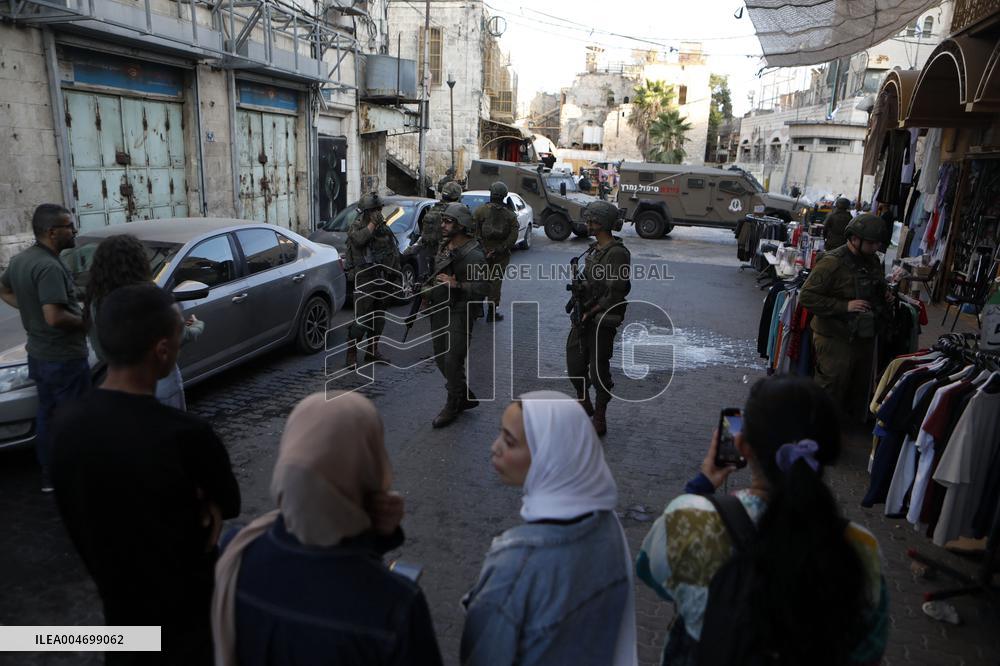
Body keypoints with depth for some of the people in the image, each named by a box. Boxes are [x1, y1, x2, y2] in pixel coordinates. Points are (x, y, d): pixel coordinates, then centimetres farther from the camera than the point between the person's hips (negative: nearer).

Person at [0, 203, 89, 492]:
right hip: (64, 357, -10)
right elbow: (55, 317, -31)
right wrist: (86, 321, -15)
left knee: (46, 414, 18)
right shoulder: (50, 266, -25)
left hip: (39, 353, 10)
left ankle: (49, 476, 30)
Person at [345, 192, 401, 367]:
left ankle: (373, 351, 24)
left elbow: (395, 253, 17)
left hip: (384, 280, 6)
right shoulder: (357, 226, -4)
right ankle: (351, 354, -1)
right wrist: (372, 223, -20)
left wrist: (396, 277, 13)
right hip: (365, 279, -6)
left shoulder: (385, 228, 13)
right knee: (361, 319, -10)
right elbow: (358, 239, -28)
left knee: (379, 318, 13)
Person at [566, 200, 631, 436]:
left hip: (602, 320, -8)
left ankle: (599, 419, 16)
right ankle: (584, 404, 35)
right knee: (575, 364, 13)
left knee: (598, 370, 1)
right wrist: (577, 296, 4)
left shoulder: (617, 253, -15)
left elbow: (615, 293, -20)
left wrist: (591, 312, -16)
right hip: (584, 317, 8)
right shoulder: (595, 249, 12)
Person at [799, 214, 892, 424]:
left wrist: (885, 294, 4)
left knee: (860, 389, 19)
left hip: (865, 337, 8)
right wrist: (844, 306, -26)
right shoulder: (832, 263, -19)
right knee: (832, 389, -1)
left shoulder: (872, 261, 8)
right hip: (835, 339, -8)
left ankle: (855, 424, 36)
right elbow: (806, 297, -22)